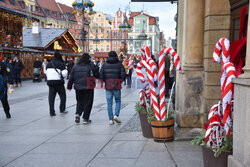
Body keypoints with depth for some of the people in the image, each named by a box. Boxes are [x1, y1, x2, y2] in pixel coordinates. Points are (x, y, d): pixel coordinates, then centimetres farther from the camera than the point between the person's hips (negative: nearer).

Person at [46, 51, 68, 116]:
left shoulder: (48, 64, 10)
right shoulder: (61, 64, -8)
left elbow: (46, 73, 13)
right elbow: (64, 73, -15)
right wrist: (62, 77, 3)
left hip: (50, 82, 5)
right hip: (59, 82, -5)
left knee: (51, 97, 7)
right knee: (62, 96, 12)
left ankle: (52, 112, 6)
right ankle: (62, 109, 16)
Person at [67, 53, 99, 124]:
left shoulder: (75, 66, 6)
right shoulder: (91, 65, -5)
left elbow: (71, 77, 8)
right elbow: (97, 75, -4)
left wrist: (69, 86, 15)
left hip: (78, 87, 4)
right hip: (88, 88, -3)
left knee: (79, 101, 18)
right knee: (87, 102, 6)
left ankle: (78, 114, -3)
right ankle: (85, 119, 7)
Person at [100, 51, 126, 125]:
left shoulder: (105, 64, 3)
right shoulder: (119, 64, -1)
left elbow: (101, 75, -1)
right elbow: (123, 75, -7)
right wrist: (120, 81, 10)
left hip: (108, 86, 1)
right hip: (117, 86, -1)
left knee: (109, 103, 6)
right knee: (118, 101, 15)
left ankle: (110, 120, 5)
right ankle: (116, 115, -3)